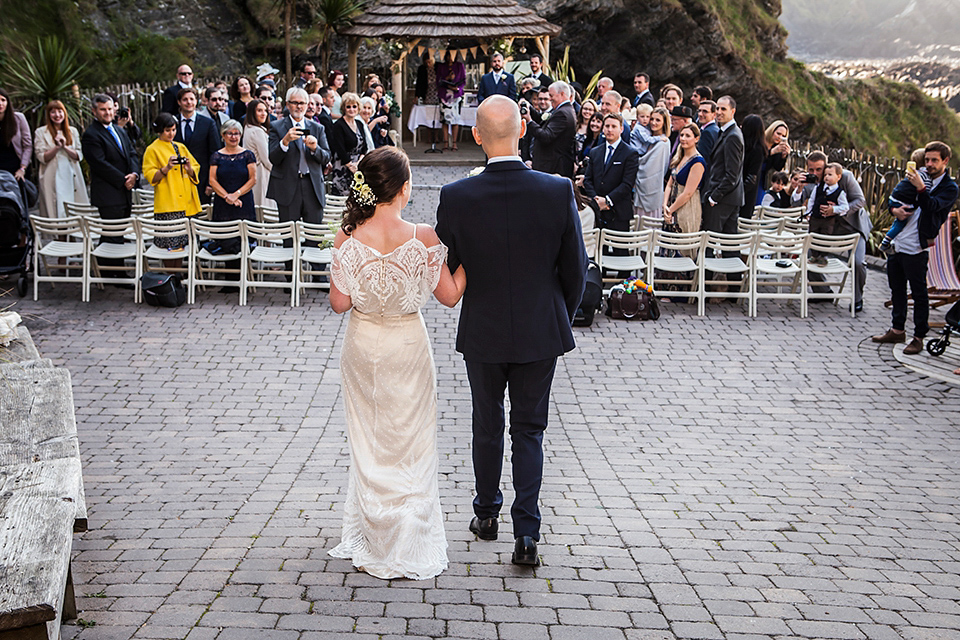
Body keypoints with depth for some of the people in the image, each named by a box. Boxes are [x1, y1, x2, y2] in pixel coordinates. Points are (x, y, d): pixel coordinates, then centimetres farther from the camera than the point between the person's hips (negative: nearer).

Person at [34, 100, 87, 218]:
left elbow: (79, 156, 7)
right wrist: (57, 147, -14)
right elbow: (42, 158, -2)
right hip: (53, 180, -3)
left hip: (72, 177, 3)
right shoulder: (40, 132, 4)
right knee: (57, 212, -7)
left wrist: (65, 147, -9)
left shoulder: (73, 131, 13)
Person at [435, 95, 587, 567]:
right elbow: (575, 269, -5)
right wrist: (562, 316, 12)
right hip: (540, 332, 0)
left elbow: (447, 272, -4)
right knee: (529, 430, 10)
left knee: (487, 426, 19)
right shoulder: (558, 191, -14)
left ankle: (487, 515, 36)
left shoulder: (456, 198, -16)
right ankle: (526, 535, 3)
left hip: (482, 332, 0)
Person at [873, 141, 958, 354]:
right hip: (897, 241, 7)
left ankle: (919, 337, 4)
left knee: (919, 293, -2)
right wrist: (895, 209, -1)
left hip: (916, 248, -7)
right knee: (897, 289, 16)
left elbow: (931, 206, -22)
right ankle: (897, 330, 28)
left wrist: (921, 188, -36)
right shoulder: (920, 177, 15)